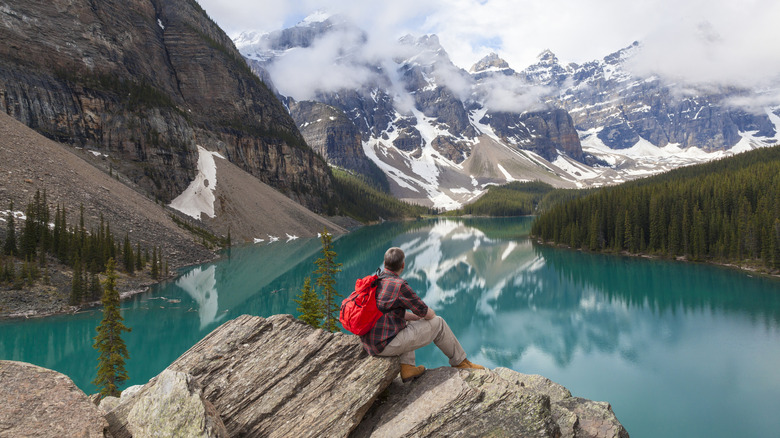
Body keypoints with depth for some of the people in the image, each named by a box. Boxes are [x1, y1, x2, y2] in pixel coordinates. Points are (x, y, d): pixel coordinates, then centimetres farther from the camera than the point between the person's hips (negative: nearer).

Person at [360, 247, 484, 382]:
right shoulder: (399, 285, -17)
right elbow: (425, 312, -7)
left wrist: (418, 317, 18)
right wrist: (432, 315, 16)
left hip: (369, 343, 9)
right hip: (386, 345, -8)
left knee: (407, 320, 35)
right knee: (438, 323, 4)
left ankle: (406, 367, 19)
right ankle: (460, 361, 23)